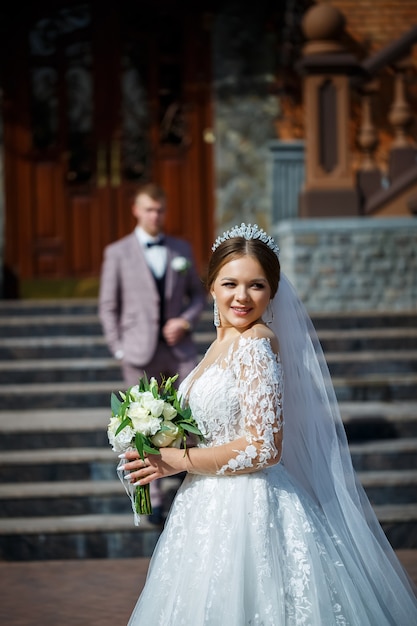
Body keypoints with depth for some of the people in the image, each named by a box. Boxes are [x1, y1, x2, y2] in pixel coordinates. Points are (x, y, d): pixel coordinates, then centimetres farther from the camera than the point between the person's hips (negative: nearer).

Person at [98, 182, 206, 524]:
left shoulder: (181, 249, 8)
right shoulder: (118, 253, 1)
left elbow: (198, 294, 14)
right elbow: (108, 306, 5)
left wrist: (186, 321, -6)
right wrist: (119, 350, -1)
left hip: (180, 348, 2)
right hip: (140, 353, -2)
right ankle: (154, 501, 12)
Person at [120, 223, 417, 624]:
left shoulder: (256, 343, -17)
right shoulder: (223, 343, 10)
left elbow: (264, 449, -21)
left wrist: (177, 461, -14)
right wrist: (163, 450, 8)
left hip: (249, 511, -9)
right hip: (214, 507, 9)